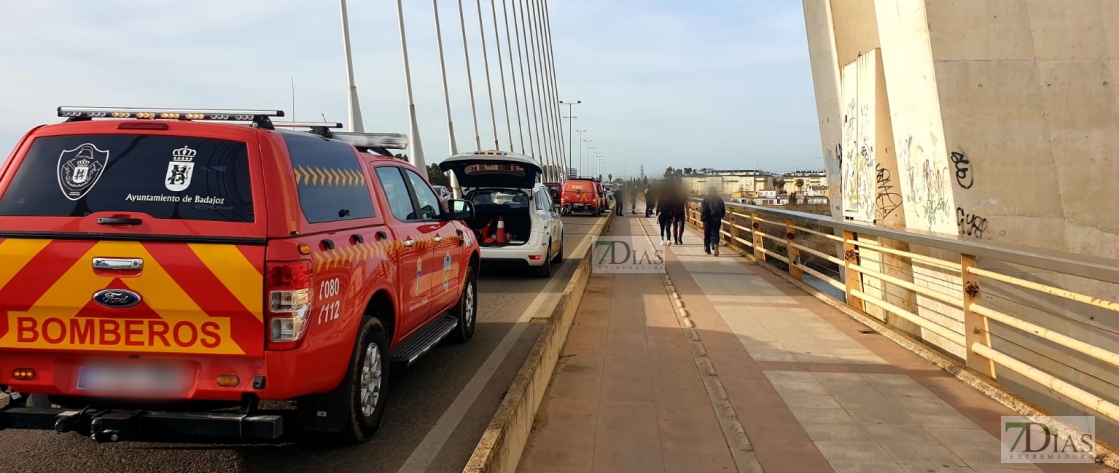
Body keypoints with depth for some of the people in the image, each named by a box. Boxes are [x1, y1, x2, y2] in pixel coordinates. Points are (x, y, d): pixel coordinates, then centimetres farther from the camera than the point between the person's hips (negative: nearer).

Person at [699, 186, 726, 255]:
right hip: (717, 219, 2)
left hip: (708, 219, -2)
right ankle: (715, 245, -23)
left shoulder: (706, 199, -6)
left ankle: (707, 249, 21)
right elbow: (723, 211, 11)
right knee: (715, 234, 5)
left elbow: (703, 210, -13)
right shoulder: (720, 199, 4)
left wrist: (702, 219, -9)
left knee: (707, 234, 12)